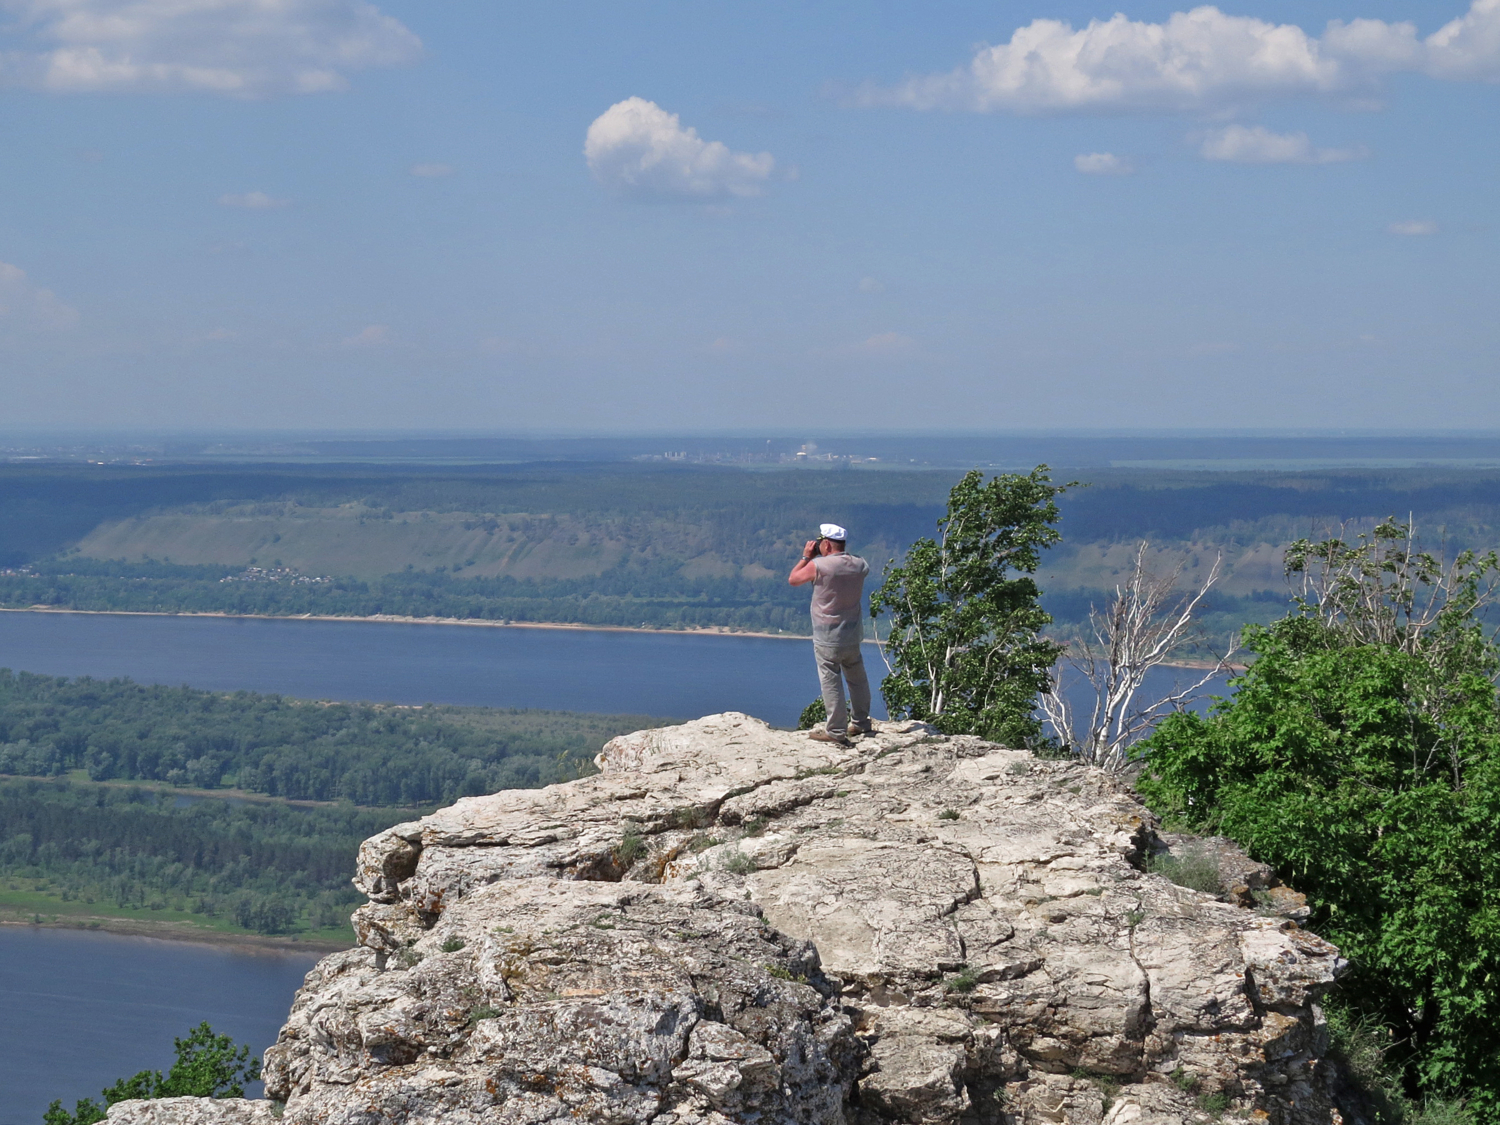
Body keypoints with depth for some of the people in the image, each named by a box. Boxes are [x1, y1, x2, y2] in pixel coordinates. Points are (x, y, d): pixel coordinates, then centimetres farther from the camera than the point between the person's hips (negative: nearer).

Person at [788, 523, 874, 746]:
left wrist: (806, 557, 11)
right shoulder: (859, 565, -2)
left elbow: (793, 579, -1)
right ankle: (861, 722, 31)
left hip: (827, 638, -5)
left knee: (831, 682, -1)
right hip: (853, 635, 6)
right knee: (857, 678, 19)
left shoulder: (818, 566, -16)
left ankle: (836, 731, -2)